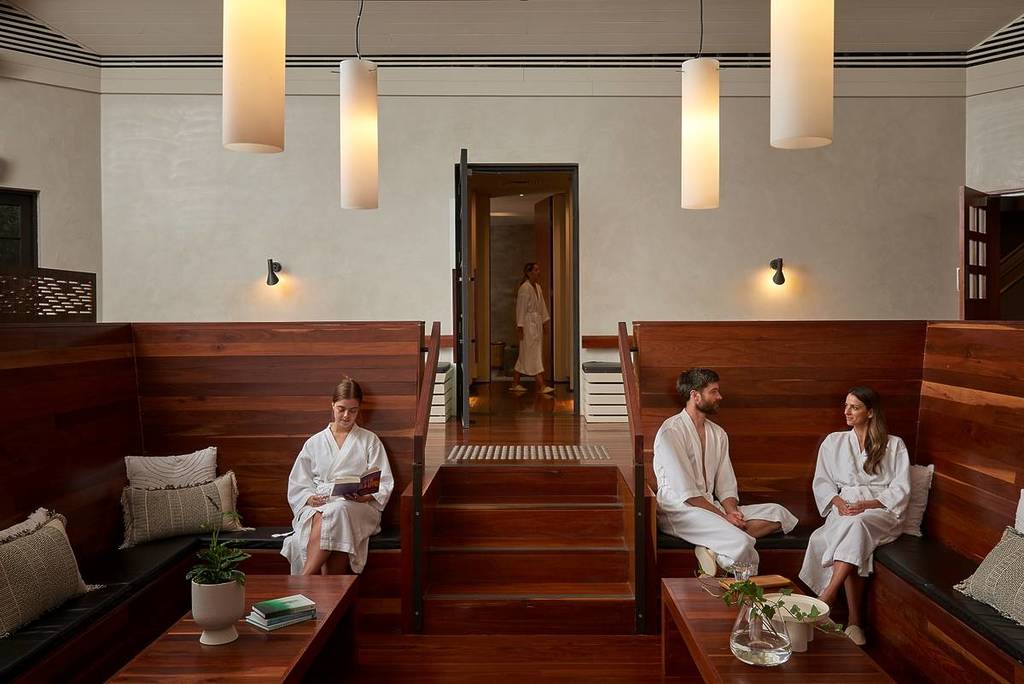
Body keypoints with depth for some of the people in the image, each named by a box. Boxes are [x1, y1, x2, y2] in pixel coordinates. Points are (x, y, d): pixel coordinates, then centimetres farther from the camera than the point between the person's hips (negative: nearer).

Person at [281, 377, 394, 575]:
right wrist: (310, 498, -7)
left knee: (337, 511, -38)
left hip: (359, 508, -1)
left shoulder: (370, 440, 16)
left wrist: (366, 496, -13)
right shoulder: (315, 443, 20)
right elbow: (297, 484, 15)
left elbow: (384, 484, 8)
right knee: (322, 520, -37)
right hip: (317, 507, 2)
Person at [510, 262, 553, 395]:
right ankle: (541, 386, -7)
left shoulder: (538, 287, 14)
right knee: (534, 353, -8)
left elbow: (542, 305, 19)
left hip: (537, 323, 9)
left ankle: (515, 384, 18)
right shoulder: (524, 288, -13)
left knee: (526, 354, 11)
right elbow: (520, 308, -15)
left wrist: (545, 323, 16)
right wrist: (520, 326, -17)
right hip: (528, 323, -9)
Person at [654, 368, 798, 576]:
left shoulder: (718, 434, 15)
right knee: (742, 543, -32)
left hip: (710, 505, 9)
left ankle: (714, 550, -20)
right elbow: (685, 491, -16)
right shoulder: (671, 432, -10)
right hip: (679, 510, -9)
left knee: (778, 513, -8)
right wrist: (724, 517, -17)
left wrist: (732, 511, -8)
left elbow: (726, 485, 13)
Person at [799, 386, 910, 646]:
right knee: (853, 536, -35)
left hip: (881, 511, -2)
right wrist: (838, 502, -8)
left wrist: (867, 505, -14)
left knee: (856, 524, -39)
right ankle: (854, 622, -32)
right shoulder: (833, 442, 19)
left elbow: (900, 490, 2)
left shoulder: (894, 445, 11)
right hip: (844, 511, 2)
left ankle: (826, 597, -42)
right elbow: (821, 482, 14)